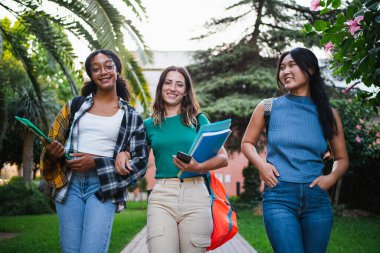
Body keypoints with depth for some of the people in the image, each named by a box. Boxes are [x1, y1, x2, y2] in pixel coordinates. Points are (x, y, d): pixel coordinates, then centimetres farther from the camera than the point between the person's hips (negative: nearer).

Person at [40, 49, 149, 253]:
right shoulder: (75, 106, 11)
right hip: (70, 184, 2)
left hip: (103, 188, -2)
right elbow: (53, 143, 16)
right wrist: (52, 153, -10)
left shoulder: (131, 116, 6)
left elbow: (141, 161, 2)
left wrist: (96, 163, -10)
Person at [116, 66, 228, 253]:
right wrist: (123, 153, 2)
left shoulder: (198, 120, 9)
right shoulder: (149, 124, 12)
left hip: (195, 195, 0)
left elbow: (223, 158, 6)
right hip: (161, 196, 0)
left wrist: (198, 167, -12)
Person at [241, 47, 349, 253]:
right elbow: (247, 143, 15)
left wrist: (331, 178, -3)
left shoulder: (327, 113, 9)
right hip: (279, 197, -2)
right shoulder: (269, 107, 5)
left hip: (317, 199, 3)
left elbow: (342, 158, 17)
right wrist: (261, 165, -3)